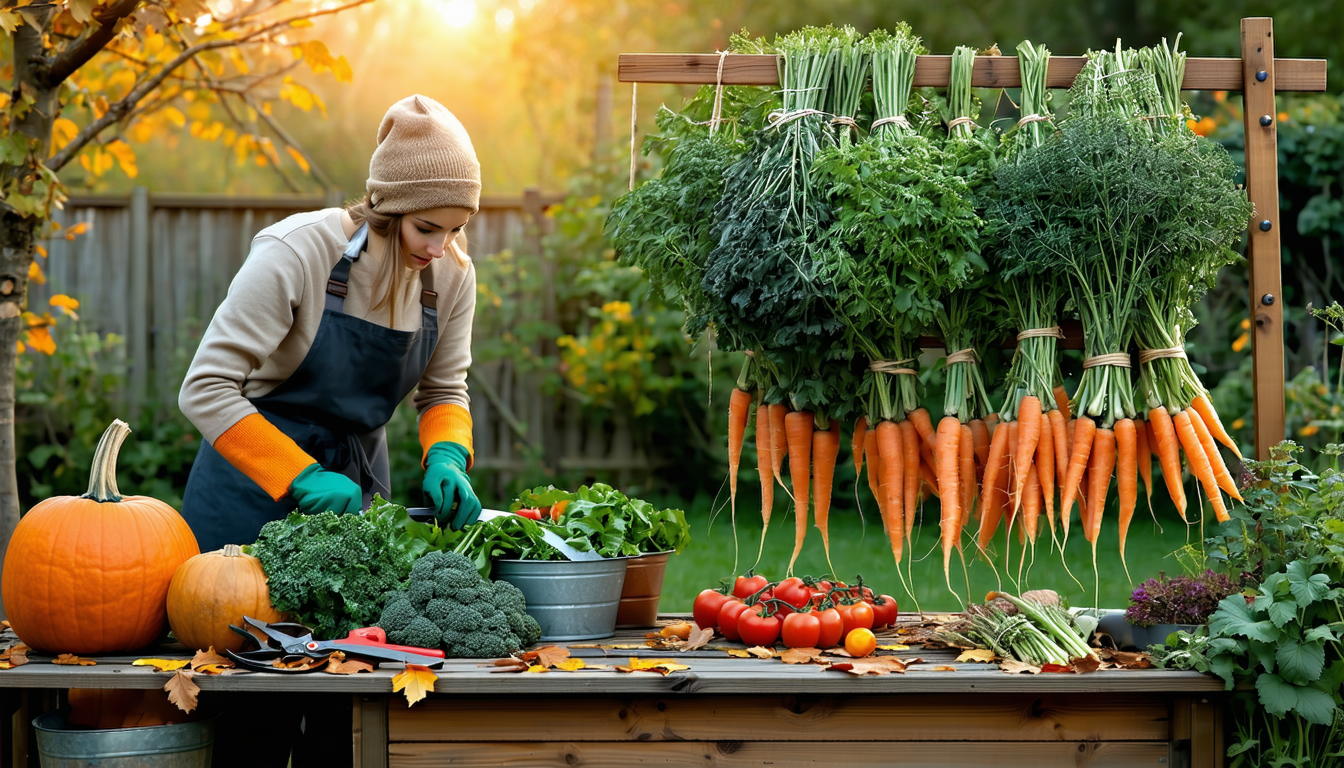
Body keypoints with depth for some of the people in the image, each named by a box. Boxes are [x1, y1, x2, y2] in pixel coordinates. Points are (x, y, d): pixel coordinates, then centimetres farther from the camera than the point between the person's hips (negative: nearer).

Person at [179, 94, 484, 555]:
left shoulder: (452, 274, -7)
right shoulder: (296, 253, -24)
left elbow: (444, 390, 5)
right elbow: (205, 389, -24)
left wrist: (446, 458, -17)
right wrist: (304, 477, -31)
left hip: (357, 479, 5)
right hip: (259, 479, -5)